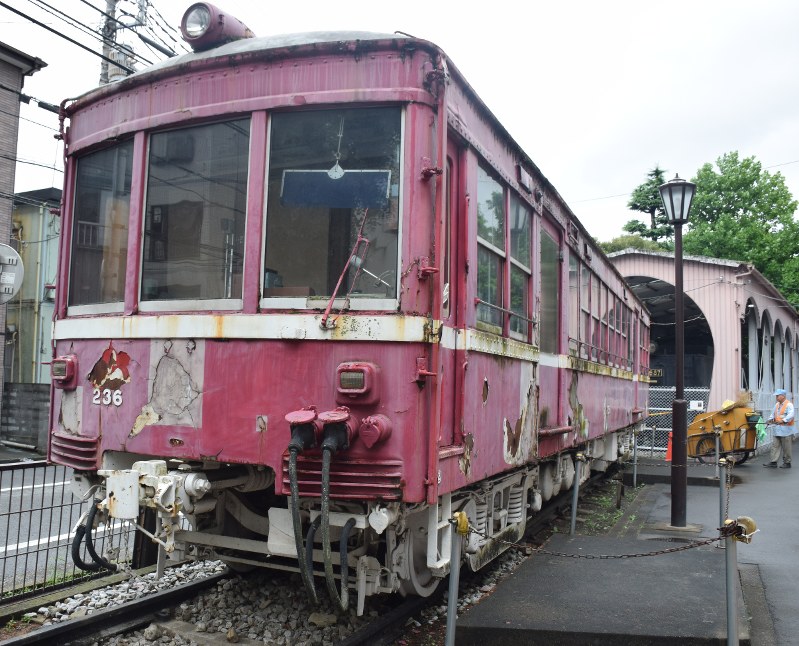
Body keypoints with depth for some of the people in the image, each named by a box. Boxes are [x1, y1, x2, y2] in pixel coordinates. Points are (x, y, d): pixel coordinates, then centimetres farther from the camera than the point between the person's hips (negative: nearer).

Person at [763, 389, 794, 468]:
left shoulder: (789, 405, -10)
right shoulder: (777, 405, 16)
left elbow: (790, 415, -24)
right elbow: (773, 414, 18)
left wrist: (783, 420, -37)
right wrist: (770, 419, -1)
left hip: (786, 430, -8)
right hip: (777, 429, 8)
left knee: (786, 448, 1)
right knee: (775, 446, 6)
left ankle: (787, 463, 11)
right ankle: (773, 462, 8)